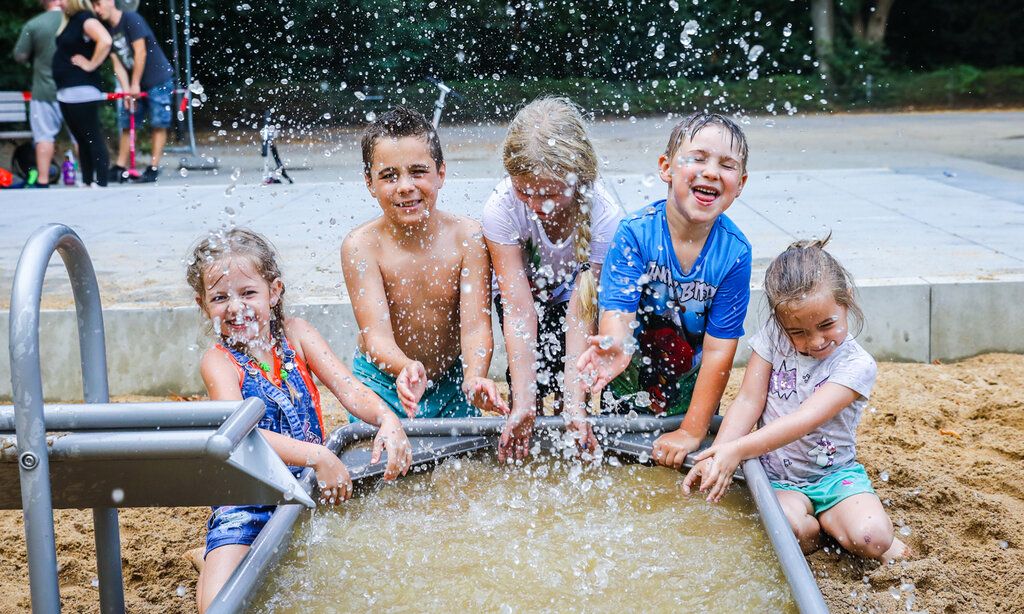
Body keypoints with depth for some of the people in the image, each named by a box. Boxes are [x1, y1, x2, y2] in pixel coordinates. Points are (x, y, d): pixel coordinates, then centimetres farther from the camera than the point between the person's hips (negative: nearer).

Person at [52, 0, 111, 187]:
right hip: (66, 92, 10)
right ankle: (87, 182, 19)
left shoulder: (86, 19, -11)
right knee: (81, 139, 13)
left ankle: (100, 184, -6)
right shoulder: (69, 20, 16)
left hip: (82, 91, -10)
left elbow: (105, 41, -28)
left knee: (93, 138, -7)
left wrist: (91, 64, -19)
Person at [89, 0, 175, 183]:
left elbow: (140, 53, -18)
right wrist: (126, 89, -10)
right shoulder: (107, 30, 6)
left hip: (158, 80, -7)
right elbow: (117, 63, 2)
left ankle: (154, 168, -5)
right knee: (126, 125, 5)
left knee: (158, 124, -7)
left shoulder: (131, 19, -14)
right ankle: (120, 168, 8)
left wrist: (135, 85, -16)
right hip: (133, 85, 7)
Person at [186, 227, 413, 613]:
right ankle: (213, 562, 10)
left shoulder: (295, 335, 2)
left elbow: (348, 388, -7)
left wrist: (387, 419, -28)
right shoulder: (218, 362, -10)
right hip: (247, 504, -4)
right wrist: (317, 457, -38)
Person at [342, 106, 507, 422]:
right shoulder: (361, 245, -18)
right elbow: (376, 334, -25)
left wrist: (474, 378, -41)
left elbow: (476, 325, -20)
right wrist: (407, 369, -47)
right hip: (383, 383, -1)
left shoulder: (467, 237, -15)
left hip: (452, 383, 1)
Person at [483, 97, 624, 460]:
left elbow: (582, 316, -33)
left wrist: (575, 407, -40)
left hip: (575, 293, 0)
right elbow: (518, 308, -35)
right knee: (531, 366, -19)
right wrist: (523, 405, -41)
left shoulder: (604, 217, -34)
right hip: (523, 290, 0)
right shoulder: (501, 209, -34)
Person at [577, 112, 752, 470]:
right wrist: (616, 346, -56)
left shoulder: (734, 252, -19)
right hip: (632, 372, -1)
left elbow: (719, 349, -17)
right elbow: (618, 311, -30)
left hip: (689, 379, 1)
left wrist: (692, 431, -17)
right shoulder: (635, 233, -22)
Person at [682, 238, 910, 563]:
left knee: (872, 538, -26)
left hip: (834, 473, -1)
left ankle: (825, 517, 4)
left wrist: (736, 450, -37)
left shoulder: (857, 365, -15)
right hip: (778, 476, 1)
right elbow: (748, 402, -8)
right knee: (791, 528, -31)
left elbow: (804, 420, -27)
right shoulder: (773, 336, -5)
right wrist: (717, 456, -23)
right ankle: (810, 526, 2)